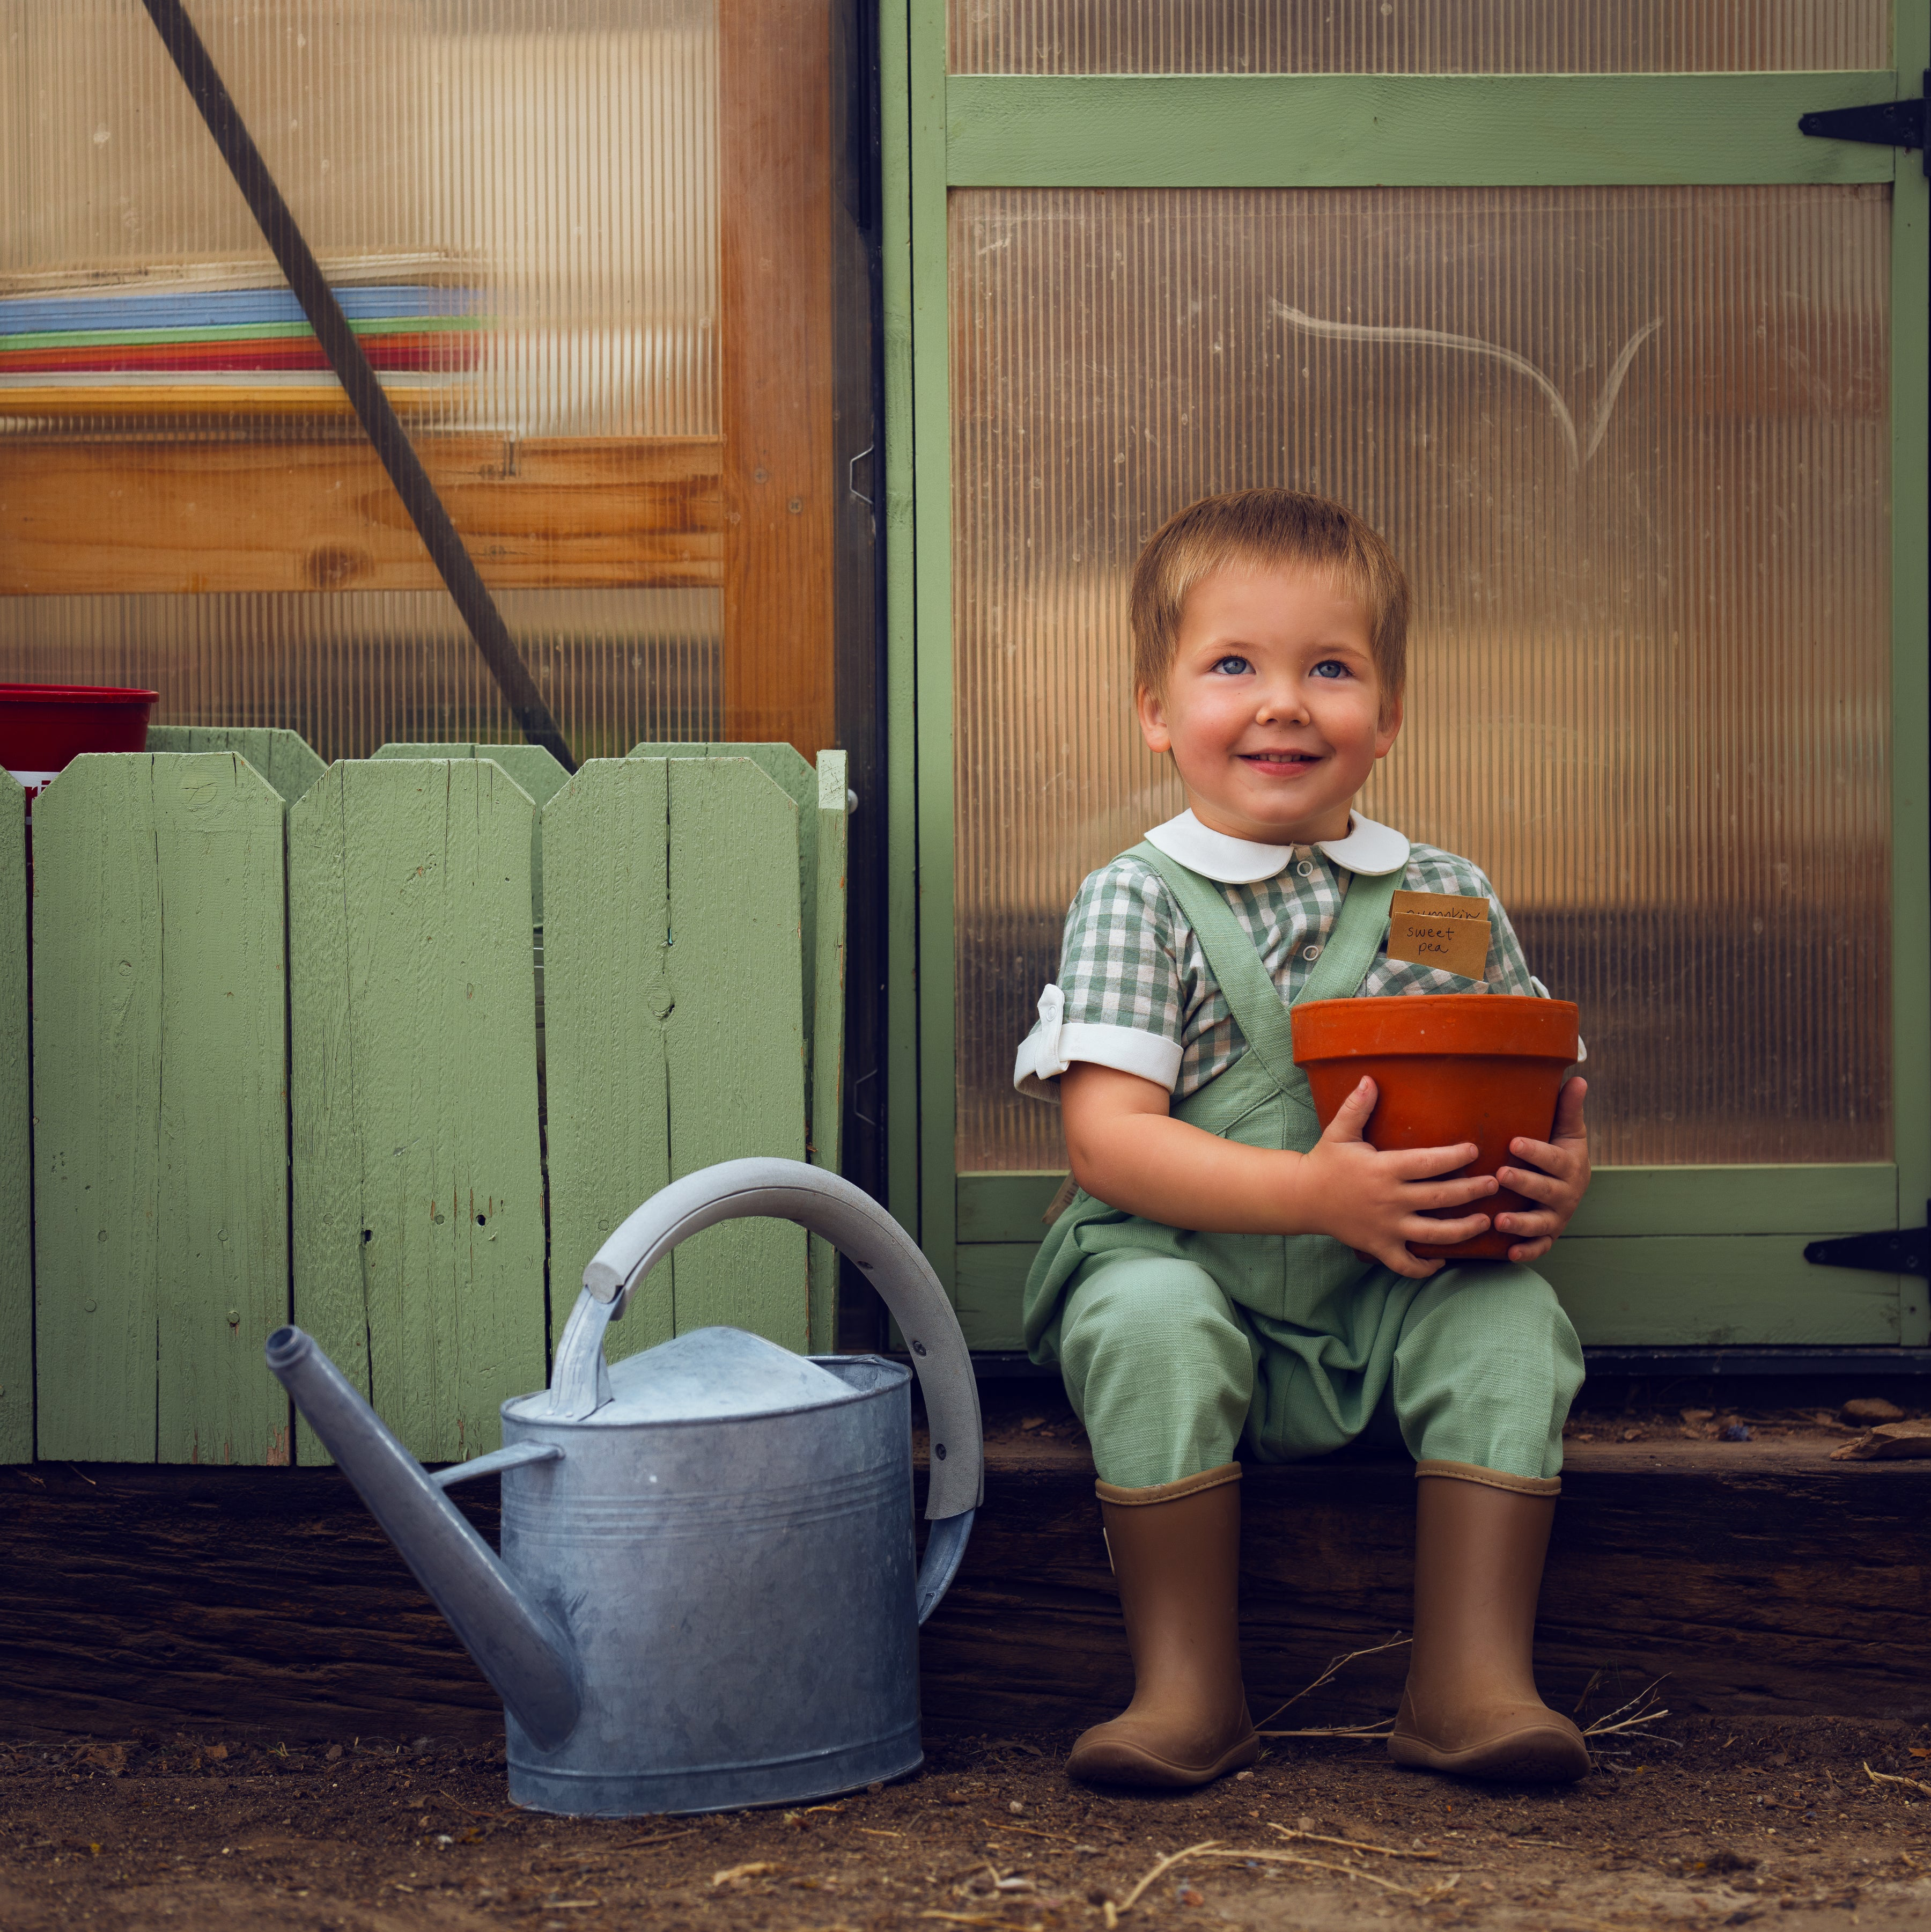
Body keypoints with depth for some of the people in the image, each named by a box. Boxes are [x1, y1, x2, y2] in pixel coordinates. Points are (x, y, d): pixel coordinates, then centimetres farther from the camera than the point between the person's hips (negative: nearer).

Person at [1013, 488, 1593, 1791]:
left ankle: (1472, 1680, -17)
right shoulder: (1138, 902, -3)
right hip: (1194, 1276, -2)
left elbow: (1543, 1087, 11)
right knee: (1148, 1317, -32)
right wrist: (1313, 1193, -28)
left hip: (1396, 1310, 3)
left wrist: (1561, 1171, -16)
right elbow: (1109, 1141, -14)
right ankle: (1189, 1689, -22)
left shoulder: (1447, 897, 8)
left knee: (1513, 1321, -24)